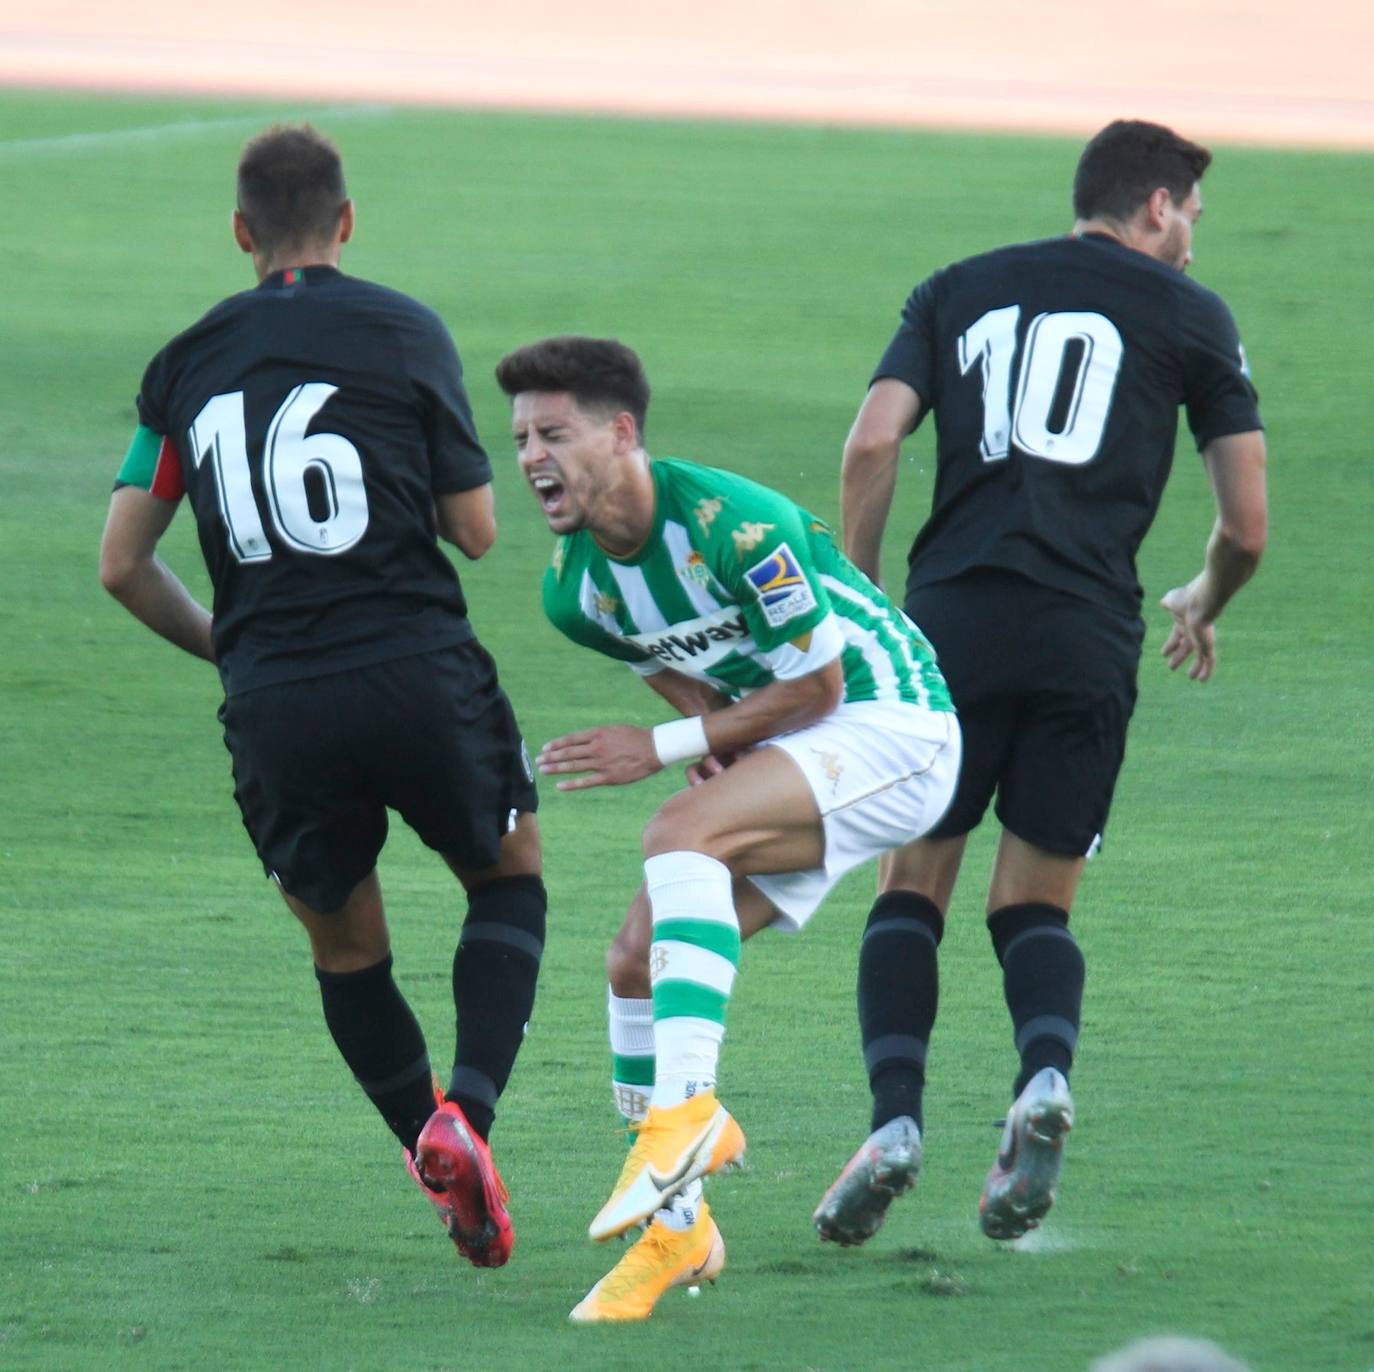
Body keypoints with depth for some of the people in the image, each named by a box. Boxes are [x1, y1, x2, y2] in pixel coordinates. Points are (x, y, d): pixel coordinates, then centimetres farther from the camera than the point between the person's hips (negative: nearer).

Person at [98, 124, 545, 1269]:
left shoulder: (188, 363, 9)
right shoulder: (403, 333, 0)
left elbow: (122, 564, 9)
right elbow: (476, 529, 2)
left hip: (273, 703, 2)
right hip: (419, 676, -2)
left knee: (346, 946, 21)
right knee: (509, 875, 20)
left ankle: (443, 1165, 13)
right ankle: (467, 1108, -3)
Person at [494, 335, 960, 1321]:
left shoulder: (733, 526, -26)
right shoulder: (573, 590, -2)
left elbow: (816, 686, -19)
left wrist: (665, 750, -17)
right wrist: (714, 741, -7)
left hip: (891, 729, -8)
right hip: (781, 748, 8)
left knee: (680, 834, -31)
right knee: (639, 958, -5)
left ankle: (685, 1107, -35)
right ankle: (674, 1225, 6)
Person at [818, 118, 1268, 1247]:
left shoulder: (960, 290, 16)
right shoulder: (1189, 315, 11)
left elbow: (872, 444, 2)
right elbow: (1247, 526, 10)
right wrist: (1203, 606, 31)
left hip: (953, 617, 1)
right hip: (1091, 637, -1)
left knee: (912, 890, 9)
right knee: (1035, 907, 11)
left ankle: (895, 1120, -12)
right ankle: (1047, 1072, -19)